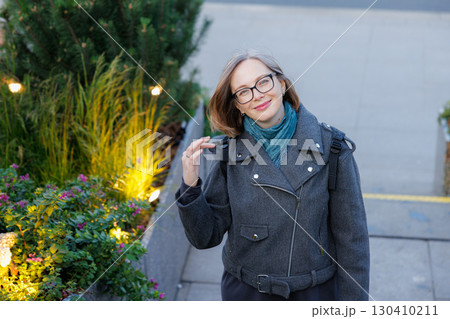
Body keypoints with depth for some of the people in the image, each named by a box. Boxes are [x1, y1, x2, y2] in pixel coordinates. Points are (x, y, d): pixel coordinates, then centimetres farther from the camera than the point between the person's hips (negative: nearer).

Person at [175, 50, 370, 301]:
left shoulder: (331, 148, -11)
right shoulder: (230, 152, -8)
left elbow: (352, 239, -6)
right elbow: (205, 237, -5)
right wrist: (190, 186, -20)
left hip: (316, 290, -1)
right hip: (246, 291, 1)